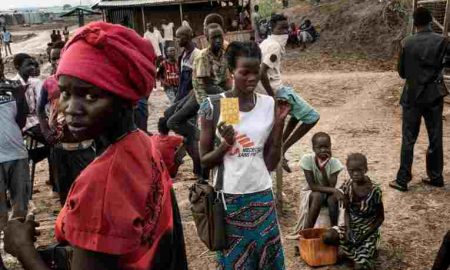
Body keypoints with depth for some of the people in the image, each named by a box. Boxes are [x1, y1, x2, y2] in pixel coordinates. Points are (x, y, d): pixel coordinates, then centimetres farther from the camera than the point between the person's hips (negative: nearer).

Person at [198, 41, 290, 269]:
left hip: (261, 196, 3)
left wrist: (279, 123, -8)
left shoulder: (269, 105, -1)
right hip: (228, 197, -2)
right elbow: (204, 160, -3)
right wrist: (226, 144, -20)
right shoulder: (213, 105, -8)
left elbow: (271, 163, 0)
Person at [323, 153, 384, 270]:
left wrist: (364, 237, -17)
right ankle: (362, 251, -3)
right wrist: (348, 229, -16)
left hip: (369, 230, -4)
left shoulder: (374, 190, -21)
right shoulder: (347, 186, -9)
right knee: (327, 237, -24)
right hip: (352, 227, 4)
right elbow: (347, 211, 3)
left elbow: (380, 218, -11)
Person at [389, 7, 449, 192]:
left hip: (412, 96, -1)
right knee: (435, 138, 12)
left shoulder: (407, 43, -6)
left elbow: (402, 72, -1)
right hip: (434, 95, 1)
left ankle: (402, 180, 6)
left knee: (408, 139, 4)